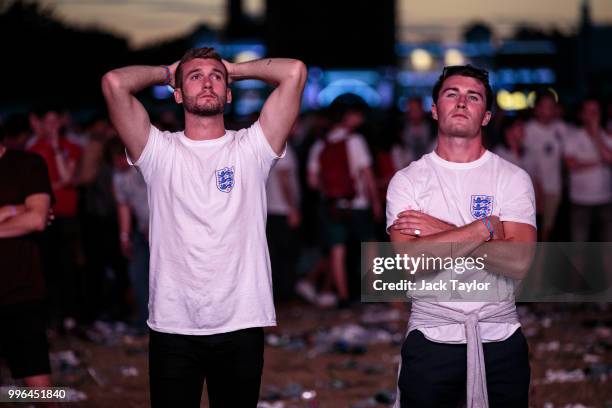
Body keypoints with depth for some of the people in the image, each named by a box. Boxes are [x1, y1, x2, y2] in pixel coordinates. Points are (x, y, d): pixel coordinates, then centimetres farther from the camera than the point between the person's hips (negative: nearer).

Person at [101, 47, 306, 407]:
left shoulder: (250, 148, 4)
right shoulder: (160, 152, 2)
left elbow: (294, 72, -5)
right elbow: (114, 82, -10)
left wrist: (235, 69, 9)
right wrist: (166, 72, 8)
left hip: (242, 326, 1)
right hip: (172, 326, -1)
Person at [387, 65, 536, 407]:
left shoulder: (514, 178, 0)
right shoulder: (408, 180, -1)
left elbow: (518, 262, -15)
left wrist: (440, 231, -14)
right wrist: (485, 228, -17)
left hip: (501, 340, 1)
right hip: (431, 339, 0)